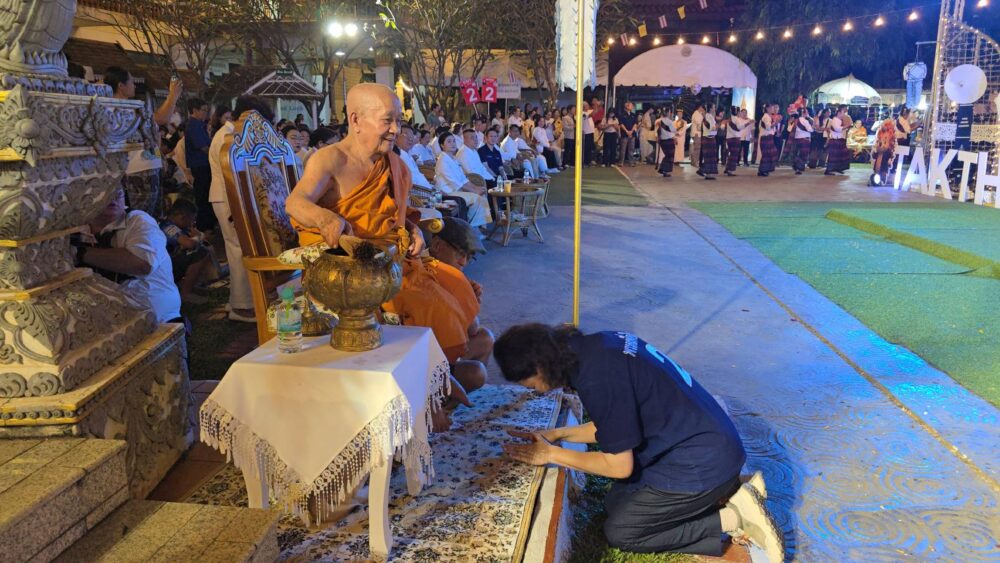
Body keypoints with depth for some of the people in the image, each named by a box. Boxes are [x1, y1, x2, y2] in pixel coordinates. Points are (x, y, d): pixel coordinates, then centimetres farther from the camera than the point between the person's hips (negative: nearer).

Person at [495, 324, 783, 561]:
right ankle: (726, 492, 12)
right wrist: (558, 434, 10)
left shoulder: (598, 379, -27)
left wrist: (552, 454, -6)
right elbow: (615, 426, 14)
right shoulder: (595, 345, 1)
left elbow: (619, 466, -15)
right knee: (616, 502, 16)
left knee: (619, 532, 2)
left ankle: (731, 517, 1)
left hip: (701, 463, -9)